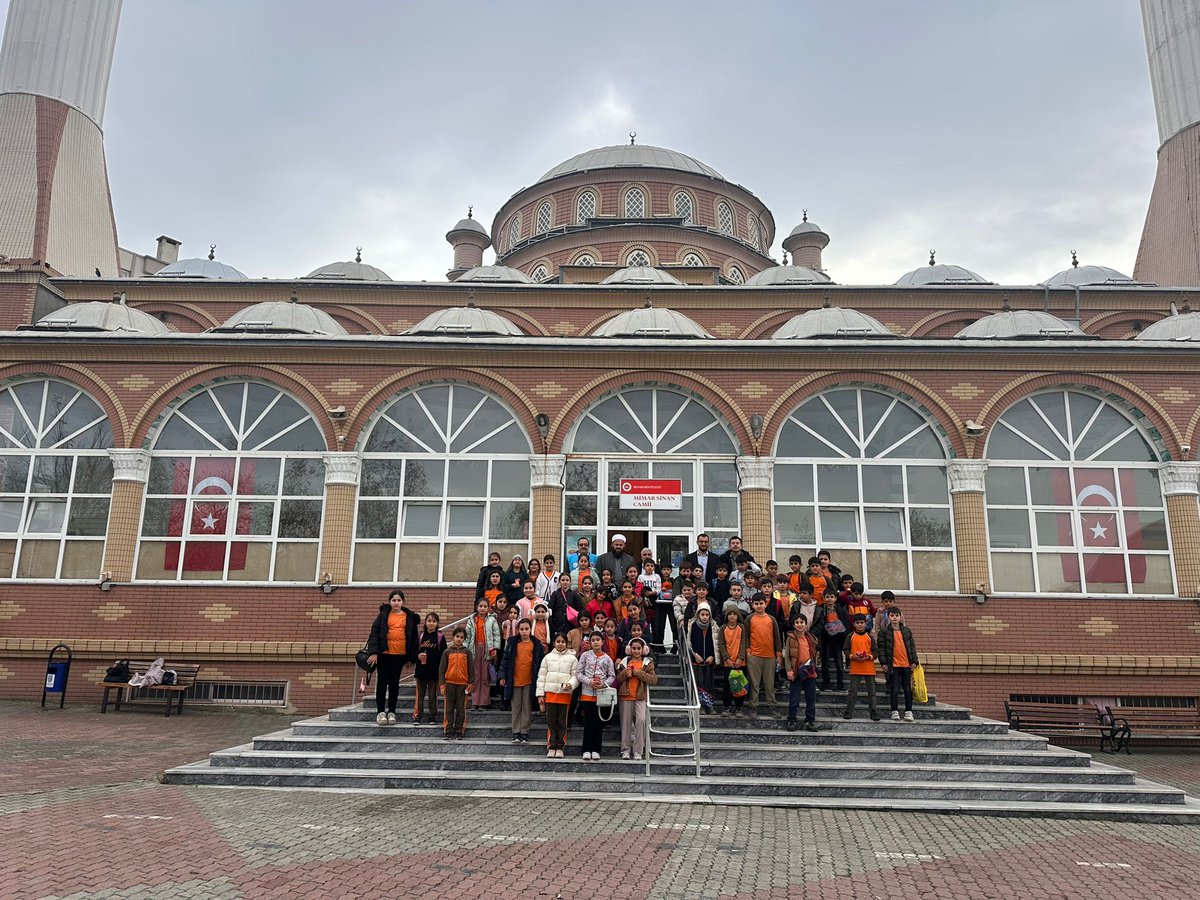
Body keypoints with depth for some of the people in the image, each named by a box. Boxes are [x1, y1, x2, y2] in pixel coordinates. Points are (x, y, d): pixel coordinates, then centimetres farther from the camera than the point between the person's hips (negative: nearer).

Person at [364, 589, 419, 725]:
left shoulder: (410, 617, 6)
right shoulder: (383, 614, 2)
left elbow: (414, 637, 8)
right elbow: (374, 632, -2)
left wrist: (413, 656, 4)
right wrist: (374, 652, -12)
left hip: (400, 655, 1)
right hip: (384, 654, -1)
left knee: (394, 683, 7)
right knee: (382, 681, 3)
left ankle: (391, 711, 16)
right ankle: (380, 711, 11)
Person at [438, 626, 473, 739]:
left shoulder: (467, 652, 4)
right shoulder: (447, 652, 3)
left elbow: (471, 668, 6)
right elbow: (442, 669, 5)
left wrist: (471, 683, 1)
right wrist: (442, 683, -1)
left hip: (462, 684, 0)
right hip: (449, 683, 0)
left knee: (461, 709, 4)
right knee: (449, 708, 4)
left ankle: (459, 731, 11)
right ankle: (448, 731, 9)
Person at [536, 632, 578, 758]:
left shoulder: (572, 658, 5)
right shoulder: (548, 657, 8)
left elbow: (576, 676, 3)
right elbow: (541, 676, 8)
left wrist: (570, 684, -18)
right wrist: (540, 694, 3)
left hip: (565, 694, -1)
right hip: (550, 692, 1)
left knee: (562, 722, 4)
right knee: (551, 722, 2)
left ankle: (560, 747, 11)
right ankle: (551, 747, 9)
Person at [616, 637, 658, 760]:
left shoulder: (647, 663, 6)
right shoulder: (624, 662, 11)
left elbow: (654, 679, -6)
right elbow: (617, 680, 10)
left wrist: (639, 673, -14)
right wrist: (624, 674, -10)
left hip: (640, 697, -2)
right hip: (625, 696, 2)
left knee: (641, 720, -17)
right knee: (626, 722, 4)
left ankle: (638, 751, -10)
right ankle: (626, 750, 13)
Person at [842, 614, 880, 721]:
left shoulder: (870, 636, 5)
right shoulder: (851, 636, 4)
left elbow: (876, 651, 5)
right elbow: (846, 650, 6)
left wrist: (868, 657, -12)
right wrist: (852, 656, -12)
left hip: (869, 669, 1)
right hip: (855, 668, -1)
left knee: (871, 692, 4)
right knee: (853, 691, 1)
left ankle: (874, 713, 10)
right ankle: (848, 712, 8)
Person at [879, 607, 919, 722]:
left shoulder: (907, 631, 7)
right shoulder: (885, 632, -2)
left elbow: (912, 646, 10)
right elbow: (881, 647, -2)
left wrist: (914, 661, 3)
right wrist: (884, 662, -8)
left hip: (907, 664, 2)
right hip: (893, 665, -2)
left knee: (907, 689, 7)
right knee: (894, 689, 1)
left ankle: (908, 711, 15)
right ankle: (895, 711, 9)